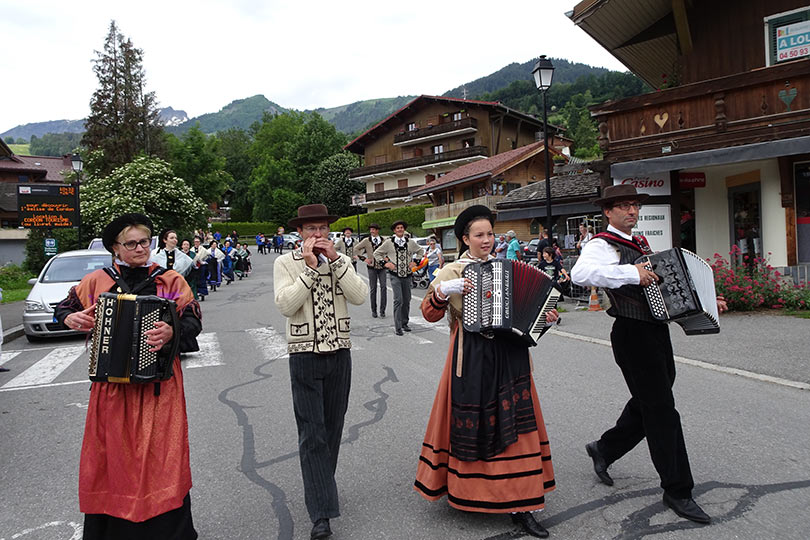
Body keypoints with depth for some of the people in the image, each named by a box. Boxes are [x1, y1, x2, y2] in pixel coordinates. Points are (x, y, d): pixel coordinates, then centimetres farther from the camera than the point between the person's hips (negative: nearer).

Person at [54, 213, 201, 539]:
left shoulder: (170, 281, 2)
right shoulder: (97, 281, 7)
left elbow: (193, 320, -3)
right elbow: (64, 307, 19)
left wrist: (172, 332, -22)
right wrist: (70, 319, -4)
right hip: (111, 384, 2)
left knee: (160, 454, 0)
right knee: (111, 455, 9)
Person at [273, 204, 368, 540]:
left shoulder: (340, 261, 6)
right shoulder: (285, 263, -3)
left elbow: (360, 296, -9)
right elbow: (285, 305, -16)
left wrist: (335, 259, -14)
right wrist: (310, 267, -19)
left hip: (339, 353, 4)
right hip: (305, 355, -3)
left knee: (332, 430, 14)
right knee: (312, 434, -4)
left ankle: (322, 489, 34)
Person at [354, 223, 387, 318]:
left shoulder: (384, 240, 6)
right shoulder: (366, 241, 3)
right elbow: (356, 249, 8)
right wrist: (363, 258, -1)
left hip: (382, 266, 1)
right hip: (372, 267, -1)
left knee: (383, 287, -6)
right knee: (373, 288, 3)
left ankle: (382, 310, 1)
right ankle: (374, 310, 12)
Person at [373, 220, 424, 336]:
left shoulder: (410, 242, 6)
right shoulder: (389, 242, 0)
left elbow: (421, 251, 21)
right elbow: (376, 253, 10)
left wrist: (415, 262, 8)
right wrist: (385, 263, -2)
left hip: (407, 275, 3)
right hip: (395, 275, -3)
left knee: (407, 300, 9)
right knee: (398, 300, -13)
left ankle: (404, 323, 24)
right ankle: (398, 327, -9)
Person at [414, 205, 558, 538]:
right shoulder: (452, 272, 4)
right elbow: (430, 313, 0)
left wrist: (544, 318, 3)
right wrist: (442, 292, -17)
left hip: (510, 355, 3)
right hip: (471, 358, -2)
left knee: (512, 424, 1)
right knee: (471, 422, 4)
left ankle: (517, 504, 8)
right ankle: (467, 489, 25)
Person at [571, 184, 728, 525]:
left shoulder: (640, 245, 18)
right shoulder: (602, 244, -11)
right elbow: (581, 273, -33)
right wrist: (632, 273, -32)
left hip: (657, 332, 9)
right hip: (633, 335, -9)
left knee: (648, 404, 19)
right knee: (662, 411, -2)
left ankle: (604, 449, 38)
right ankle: (677, 491, 11)